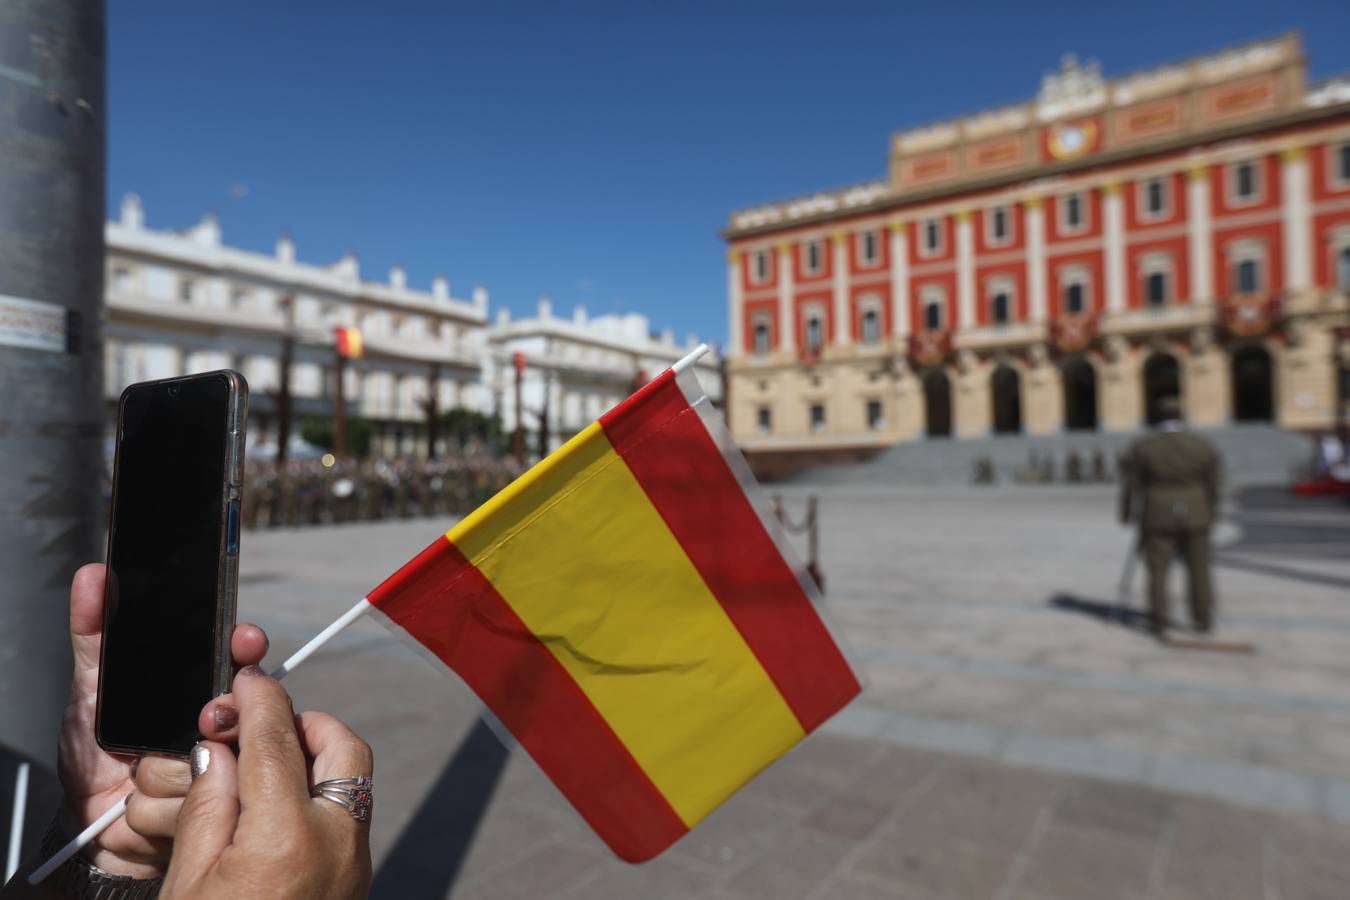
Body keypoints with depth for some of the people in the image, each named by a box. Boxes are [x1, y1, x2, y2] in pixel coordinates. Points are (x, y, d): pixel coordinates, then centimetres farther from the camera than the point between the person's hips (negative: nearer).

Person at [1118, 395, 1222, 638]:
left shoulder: (1143, 447, -9)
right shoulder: (1204, 446, -4)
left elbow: (1132, 485, -5)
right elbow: (1213, 486, 2)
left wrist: (1127, 513, 6)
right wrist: (1210, 516, 13)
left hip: (1158, 517, -2)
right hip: (1194, 516, 2)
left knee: (1158, 571, 3)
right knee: (1199, 570, 15)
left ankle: (1160, 626, 3)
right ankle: (1204, 620, 23)